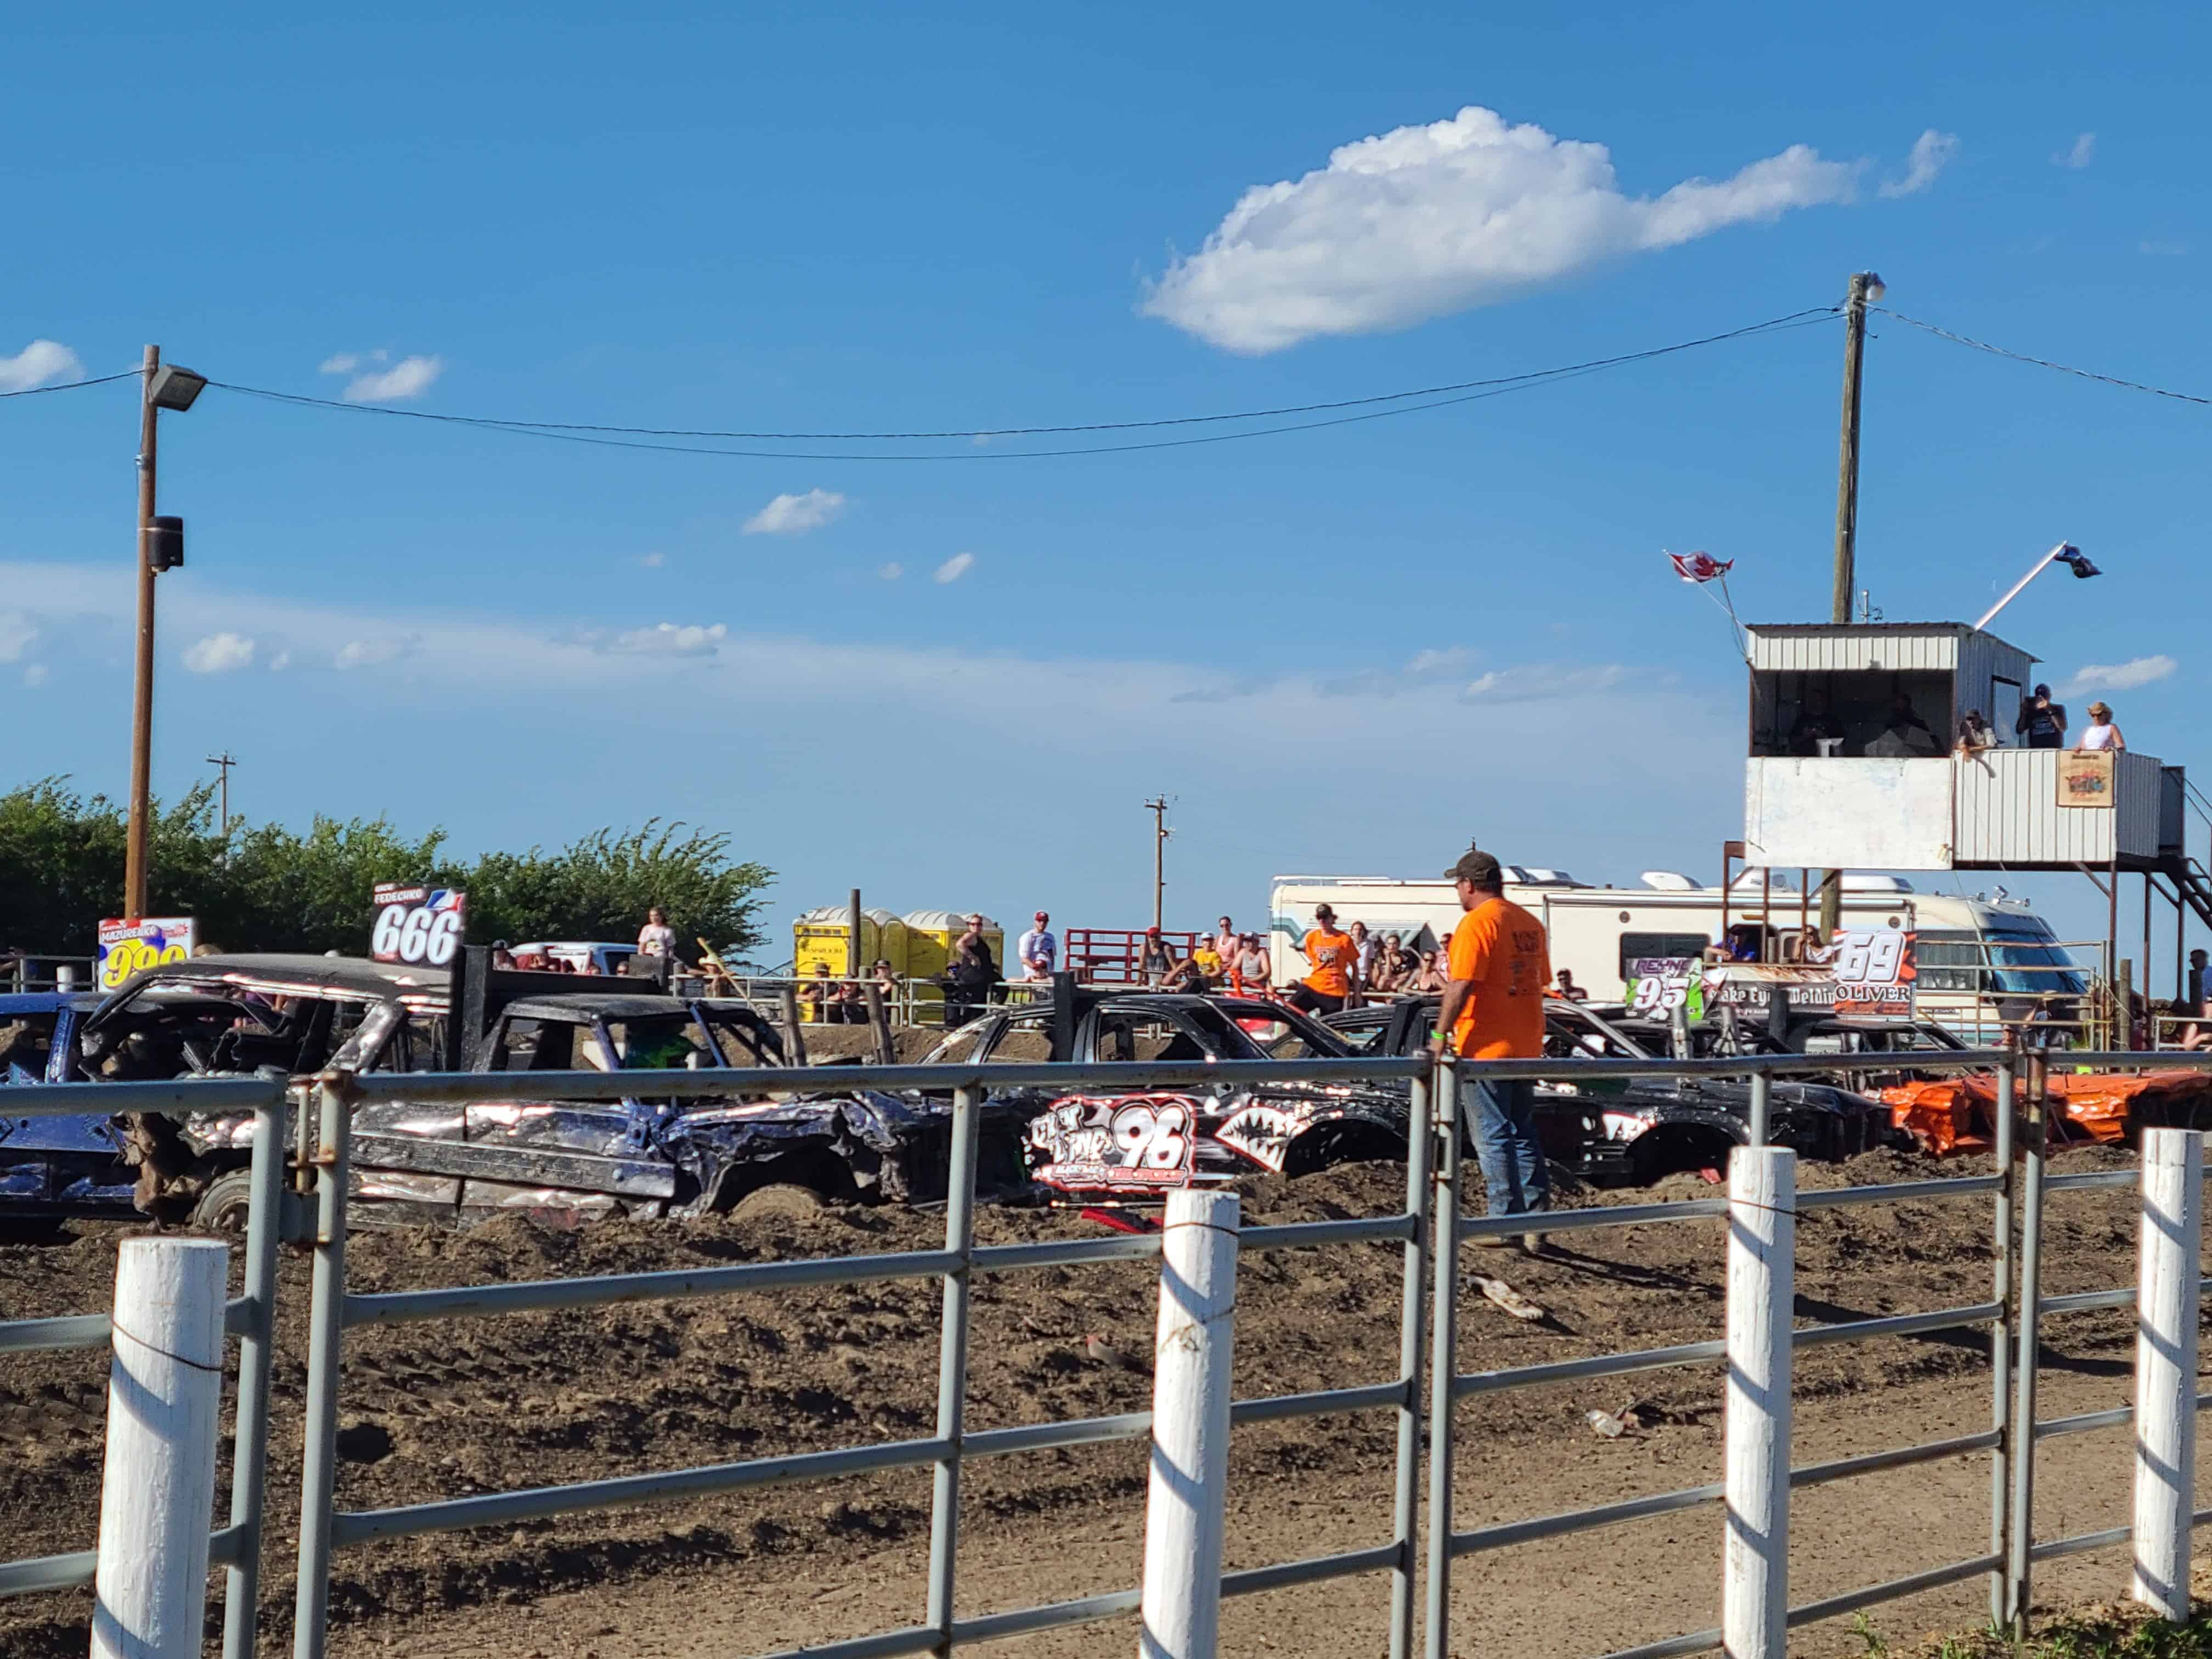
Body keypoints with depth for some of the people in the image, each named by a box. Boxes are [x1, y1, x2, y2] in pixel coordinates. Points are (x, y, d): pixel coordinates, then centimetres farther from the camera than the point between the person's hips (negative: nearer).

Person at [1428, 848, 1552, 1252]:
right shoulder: (1530, 923, 12)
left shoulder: (1477, 923, -13)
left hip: (1486, 1047, -8)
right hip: (1526, 1047, 8)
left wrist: (1442, 1034, -16)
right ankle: (1536, 1223, 11)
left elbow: (1462, 984, -20)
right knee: (1523, 1134, 13)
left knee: (1494, 1136, -2)